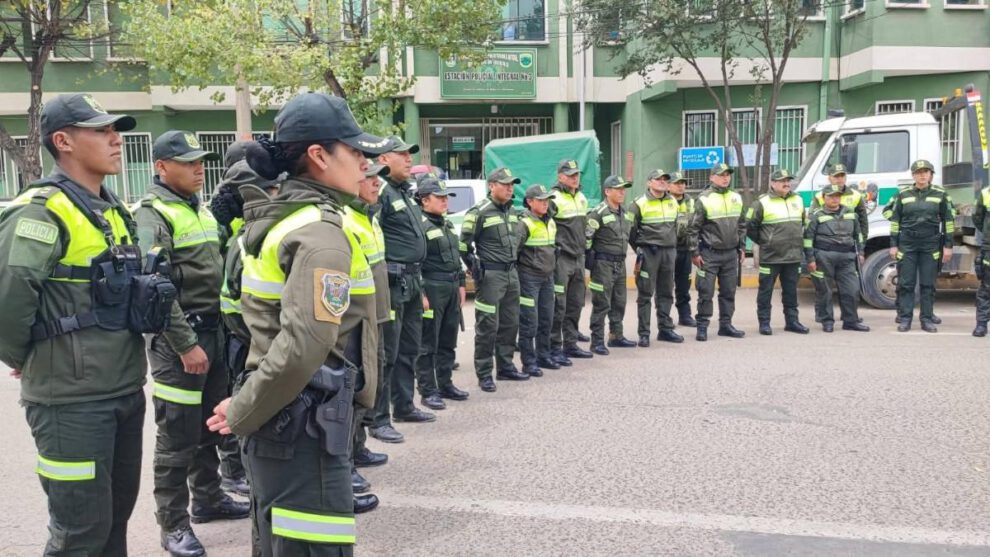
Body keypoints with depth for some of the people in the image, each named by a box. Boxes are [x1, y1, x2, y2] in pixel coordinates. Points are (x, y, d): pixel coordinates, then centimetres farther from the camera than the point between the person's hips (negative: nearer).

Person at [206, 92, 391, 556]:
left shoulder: (278, 217, 11)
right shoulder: (322, 232, -18)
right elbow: (303, 347, -28)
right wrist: (242, 415, -16)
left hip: (279, 417, 10)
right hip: (303, 424, -10)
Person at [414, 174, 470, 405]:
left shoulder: (447, 224, 17)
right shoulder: (419, 225, -11)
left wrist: (461, 284, 19)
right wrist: (421, 293, -20)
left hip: (451, 288, 9)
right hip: (432, 288, -9)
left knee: (448, 341, 15)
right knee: (428, 343, -2)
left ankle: (445, 384, 25)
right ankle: (427, 391, 3)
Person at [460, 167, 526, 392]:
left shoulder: (512, 211, 14)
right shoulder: (479, 212, -10)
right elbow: (464, 243, -9)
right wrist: (474, 266, -9)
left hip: (512, 273, 8)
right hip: (491, 275, -8)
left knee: (510, 323, 13)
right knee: (488, 325, -5)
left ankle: (505, 367, 25)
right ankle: (484, 374, 2)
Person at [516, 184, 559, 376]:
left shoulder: (551, 222, 13)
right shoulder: (524, 224, -13)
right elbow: (512, 248, -19)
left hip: (547, 277, 8)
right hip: (529, 278, -8)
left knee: (546, 320, 13)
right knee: (529, 322, -4)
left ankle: (544, 356, 26)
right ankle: (529, 362, 2)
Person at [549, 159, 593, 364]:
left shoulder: (582, 198, 16)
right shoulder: (554, 199, -11)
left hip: (578, 258, 8)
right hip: (561, 259, -8)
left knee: (575, 304, 13)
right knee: (558, 306, -7)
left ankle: (570, 344, 22)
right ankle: (554, 348, -1)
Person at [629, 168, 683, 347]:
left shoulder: (673, 202, 12)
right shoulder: (640, 204, -6)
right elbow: (630, 230, -2)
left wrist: (673, 247, 16)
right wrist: (640, 250, 1)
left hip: (669, 252, 6)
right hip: (648, 252, -6)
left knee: (666, 293, 12)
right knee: (645, 294, -2)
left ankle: (665, 329, 21)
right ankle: (644, 333, 2)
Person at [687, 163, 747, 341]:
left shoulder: (737, 198, 10)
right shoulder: (704, 199, -8)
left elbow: (741, 226, 19)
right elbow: (693, 228, -8)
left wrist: (742, 248, 15)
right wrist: (694, 253, -10)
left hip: (731, 253, 5)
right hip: (709, 254, -5)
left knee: (728, 292, 10)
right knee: (706, 292, -3)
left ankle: (725, 325, 20)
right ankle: (702, 327, 5)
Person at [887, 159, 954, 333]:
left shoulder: (940, 195, 5)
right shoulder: (903, 195, 6)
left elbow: (948, 221, 6)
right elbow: (895, 220, 8)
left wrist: (948, 245, 2)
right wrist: (893, 245, 3)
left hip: (931, 246, 0)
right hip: (907, 245, 0)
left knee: (928, 284, 3)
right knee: (905, 284, 0)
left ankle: (927, 319, 9)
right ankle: (905, 319, 5)